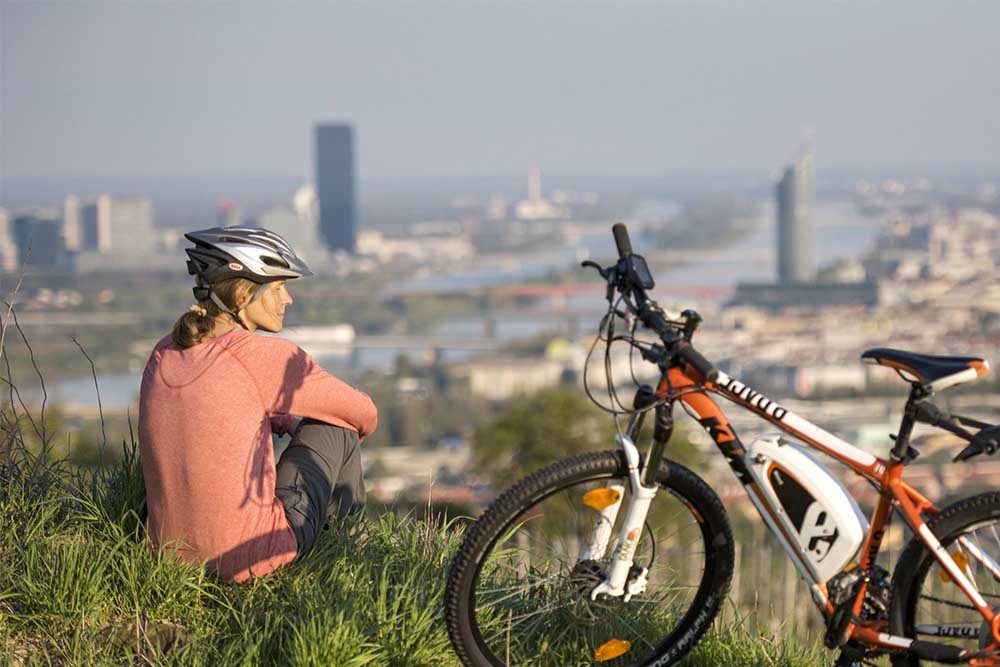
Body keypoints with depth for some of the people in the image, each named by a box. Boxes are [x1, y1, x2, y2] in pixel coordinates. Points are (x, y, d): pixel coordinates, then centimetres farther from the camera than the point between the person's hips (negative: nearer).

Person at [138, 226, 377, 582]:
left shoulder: (164, 353, 4)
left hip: (171, 551, 7)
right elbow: (363, 414, 4)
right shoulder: (269, 356, -13)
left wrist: (291, 424, 31)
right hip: (250, 558, -7)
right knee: (336, 424, 13)